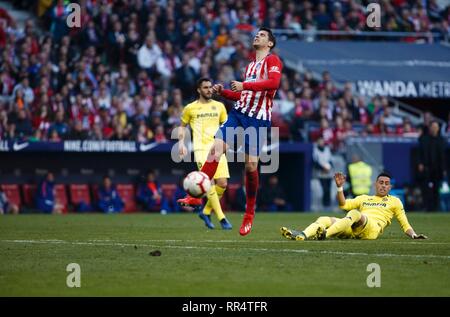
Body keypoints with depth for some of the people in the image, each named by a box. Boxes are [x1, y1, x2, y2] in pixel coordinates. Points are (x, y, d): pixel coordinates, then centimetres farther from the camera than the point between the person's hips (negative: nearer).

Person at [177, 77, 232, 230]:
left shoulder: (219, 106, 14)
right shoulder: (190, 108, 7)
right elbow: (182, 126, 18)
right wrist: (181, 142, 5)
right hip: (201, 148, -4)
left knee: (222, 184, -5)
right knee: (210, 182, -18)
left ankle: (206, 212, 16)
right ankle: (221, 218, -18)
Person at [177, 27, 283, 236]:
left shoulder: (272, 60, 1)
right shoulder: (250, 66, 24)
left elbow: (274, 82, -19)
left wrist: (245, 85, -22)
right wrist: (223, 92, 13)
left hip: (259, 119, -6)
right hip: (239, 112, 6)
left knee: (251, 166, -7)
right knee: (217, 147, -15)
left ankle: (249, 214, 10)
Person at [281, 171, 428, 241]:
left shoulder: (394, 201, 25)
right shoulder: (364, 198, 34)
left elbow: (404, 224, 21)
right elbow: (344, 204, 22)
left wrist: (413, 235, 5)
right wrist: (340, 187, 9)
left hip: (373, 228, -5)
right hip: (353, 230, 5)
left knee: (355, 213, -36)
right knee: (324, 219, -16)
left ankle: (325, 234, -55)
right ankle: (302, 235, -44)